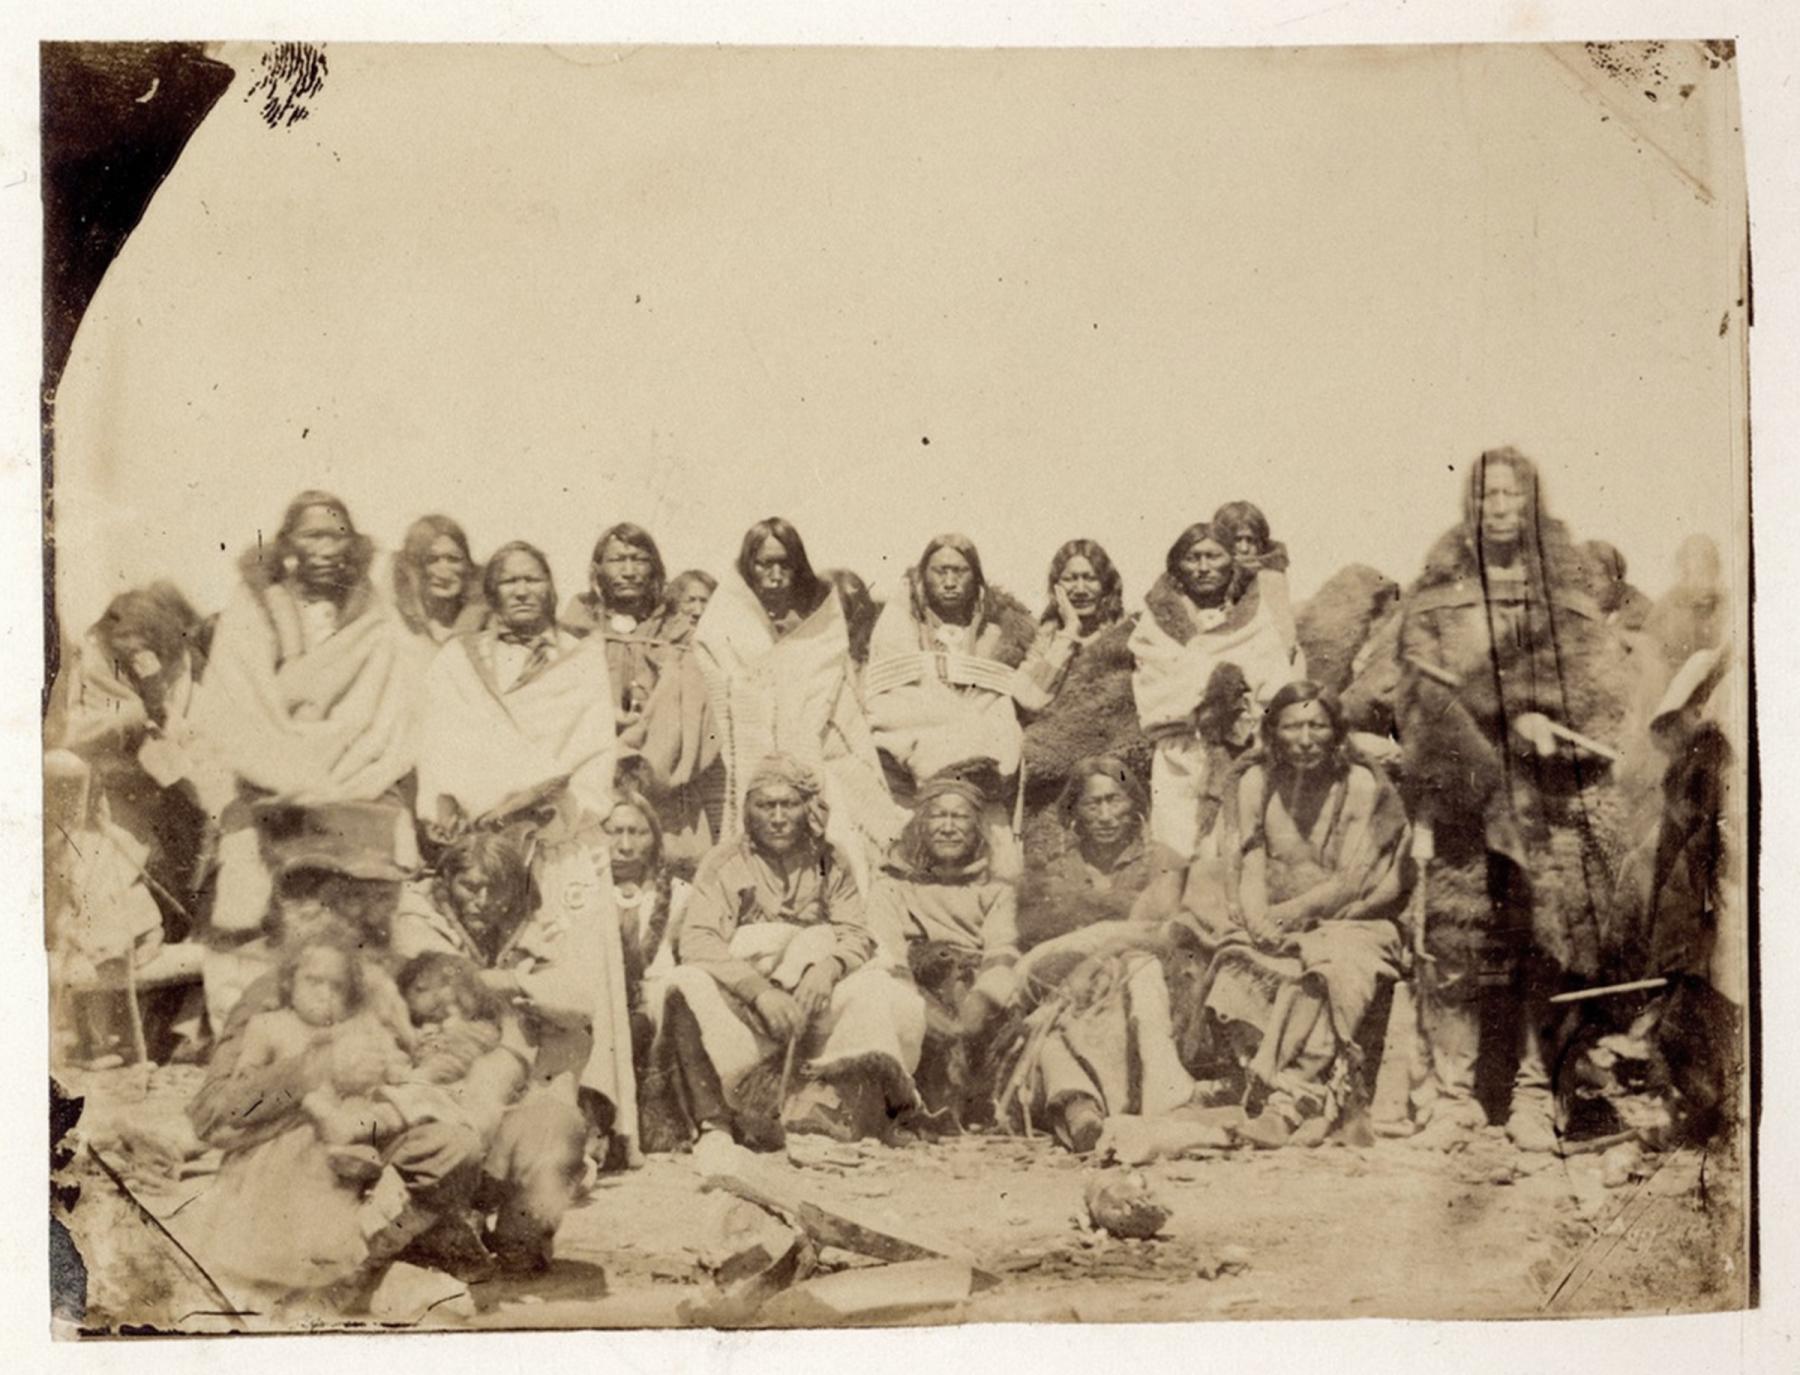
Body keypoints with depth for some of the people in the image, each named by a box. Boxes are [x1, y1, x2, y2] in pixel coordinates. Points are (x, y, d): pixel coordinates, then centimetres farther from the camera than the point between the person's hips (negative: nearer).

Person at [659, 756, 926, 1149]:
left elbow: (856, 935, 3)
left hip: (817, 1006, 2)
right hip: (741, 1007, -2)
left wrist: (828, 968, -22)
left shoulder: (830, 865, 15)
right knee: (689, 987, -30)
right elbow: (697, 943, -9)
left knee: (878, 986, -24)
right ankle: (715, 1125, -42)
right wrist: (760, 989, -26)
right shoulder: (723, 866, 6)